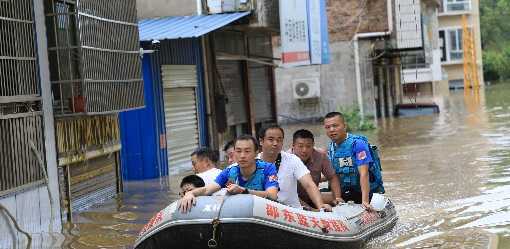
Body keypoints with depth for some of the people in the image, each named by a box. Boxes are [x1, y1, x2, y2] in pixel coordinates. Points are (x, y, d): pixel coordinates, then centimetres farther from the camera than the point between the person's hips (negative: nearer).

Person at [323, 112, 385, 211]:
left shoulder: (357, 143, -17)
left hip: (367, 190, -6)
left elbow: (364, 173, -25)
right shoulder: (331, 147, 6)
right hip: (345, 191, 6)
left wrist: (365, 201, -32)